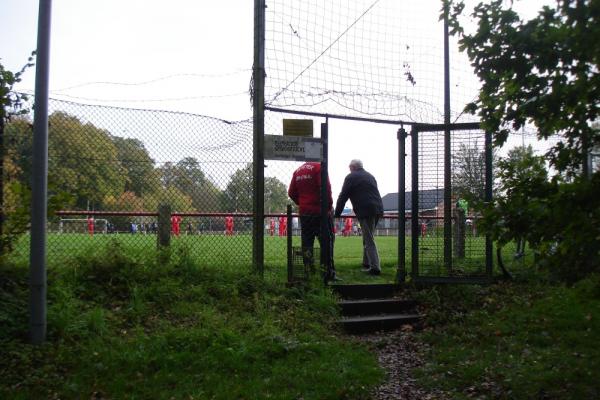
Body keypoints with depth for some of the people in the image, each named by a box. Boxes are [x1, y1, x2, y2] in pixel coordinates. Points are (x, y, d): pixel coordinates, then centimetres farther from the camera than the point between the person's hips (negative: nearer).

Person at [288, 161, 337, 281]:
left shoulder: (298, 171, 12)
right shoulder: (318, 167, -8)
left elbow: (291, 192, 13)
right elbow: (325, 188, -17)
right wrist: (329, 206, -8)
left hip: (304, 212, 6)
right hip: (319, 212, -6)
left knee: (306, 243, 10)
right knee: (327, 241, -3)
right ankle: (329, 273, -6)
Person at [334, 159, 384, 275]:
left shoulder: (351, 177, 3)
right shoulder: (370, 176, 25)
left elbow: (343, 196, 2)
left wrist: (337, 213, 11)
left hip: (365, 211, -7)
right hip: (378, 210, 7)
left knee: (369, 241, -8)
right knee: (368, 238, 19)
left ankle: (375, 267, -14)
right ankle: (366, 263, 24)